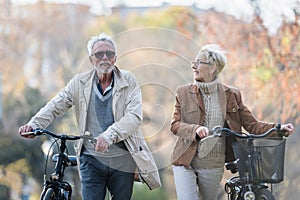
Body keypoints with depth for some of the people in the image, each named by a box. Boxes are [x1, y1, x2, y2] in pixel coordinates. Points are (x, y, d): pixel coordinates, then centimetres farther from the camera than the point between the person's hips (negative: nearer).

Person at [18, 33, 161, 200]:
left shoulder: (129, 81, -2)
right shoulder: (80, 82, 5)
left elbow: (135, 117, -13)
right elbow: (55, 106, 2)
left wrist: (109, 136, -28)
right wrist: (34, 124, -17)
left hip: (122, 160, 0)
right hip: (91, 160, 1)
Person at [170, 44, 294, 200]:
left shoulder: (231, 95, 2)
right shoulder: (183, 93, 2)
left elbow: (252, 125, 0)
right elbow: (175, 125, -4)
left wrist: (279, 128, -16)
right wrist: (195, 129, -24)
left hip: (213, 166, 1)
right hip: (185, 163, -1)